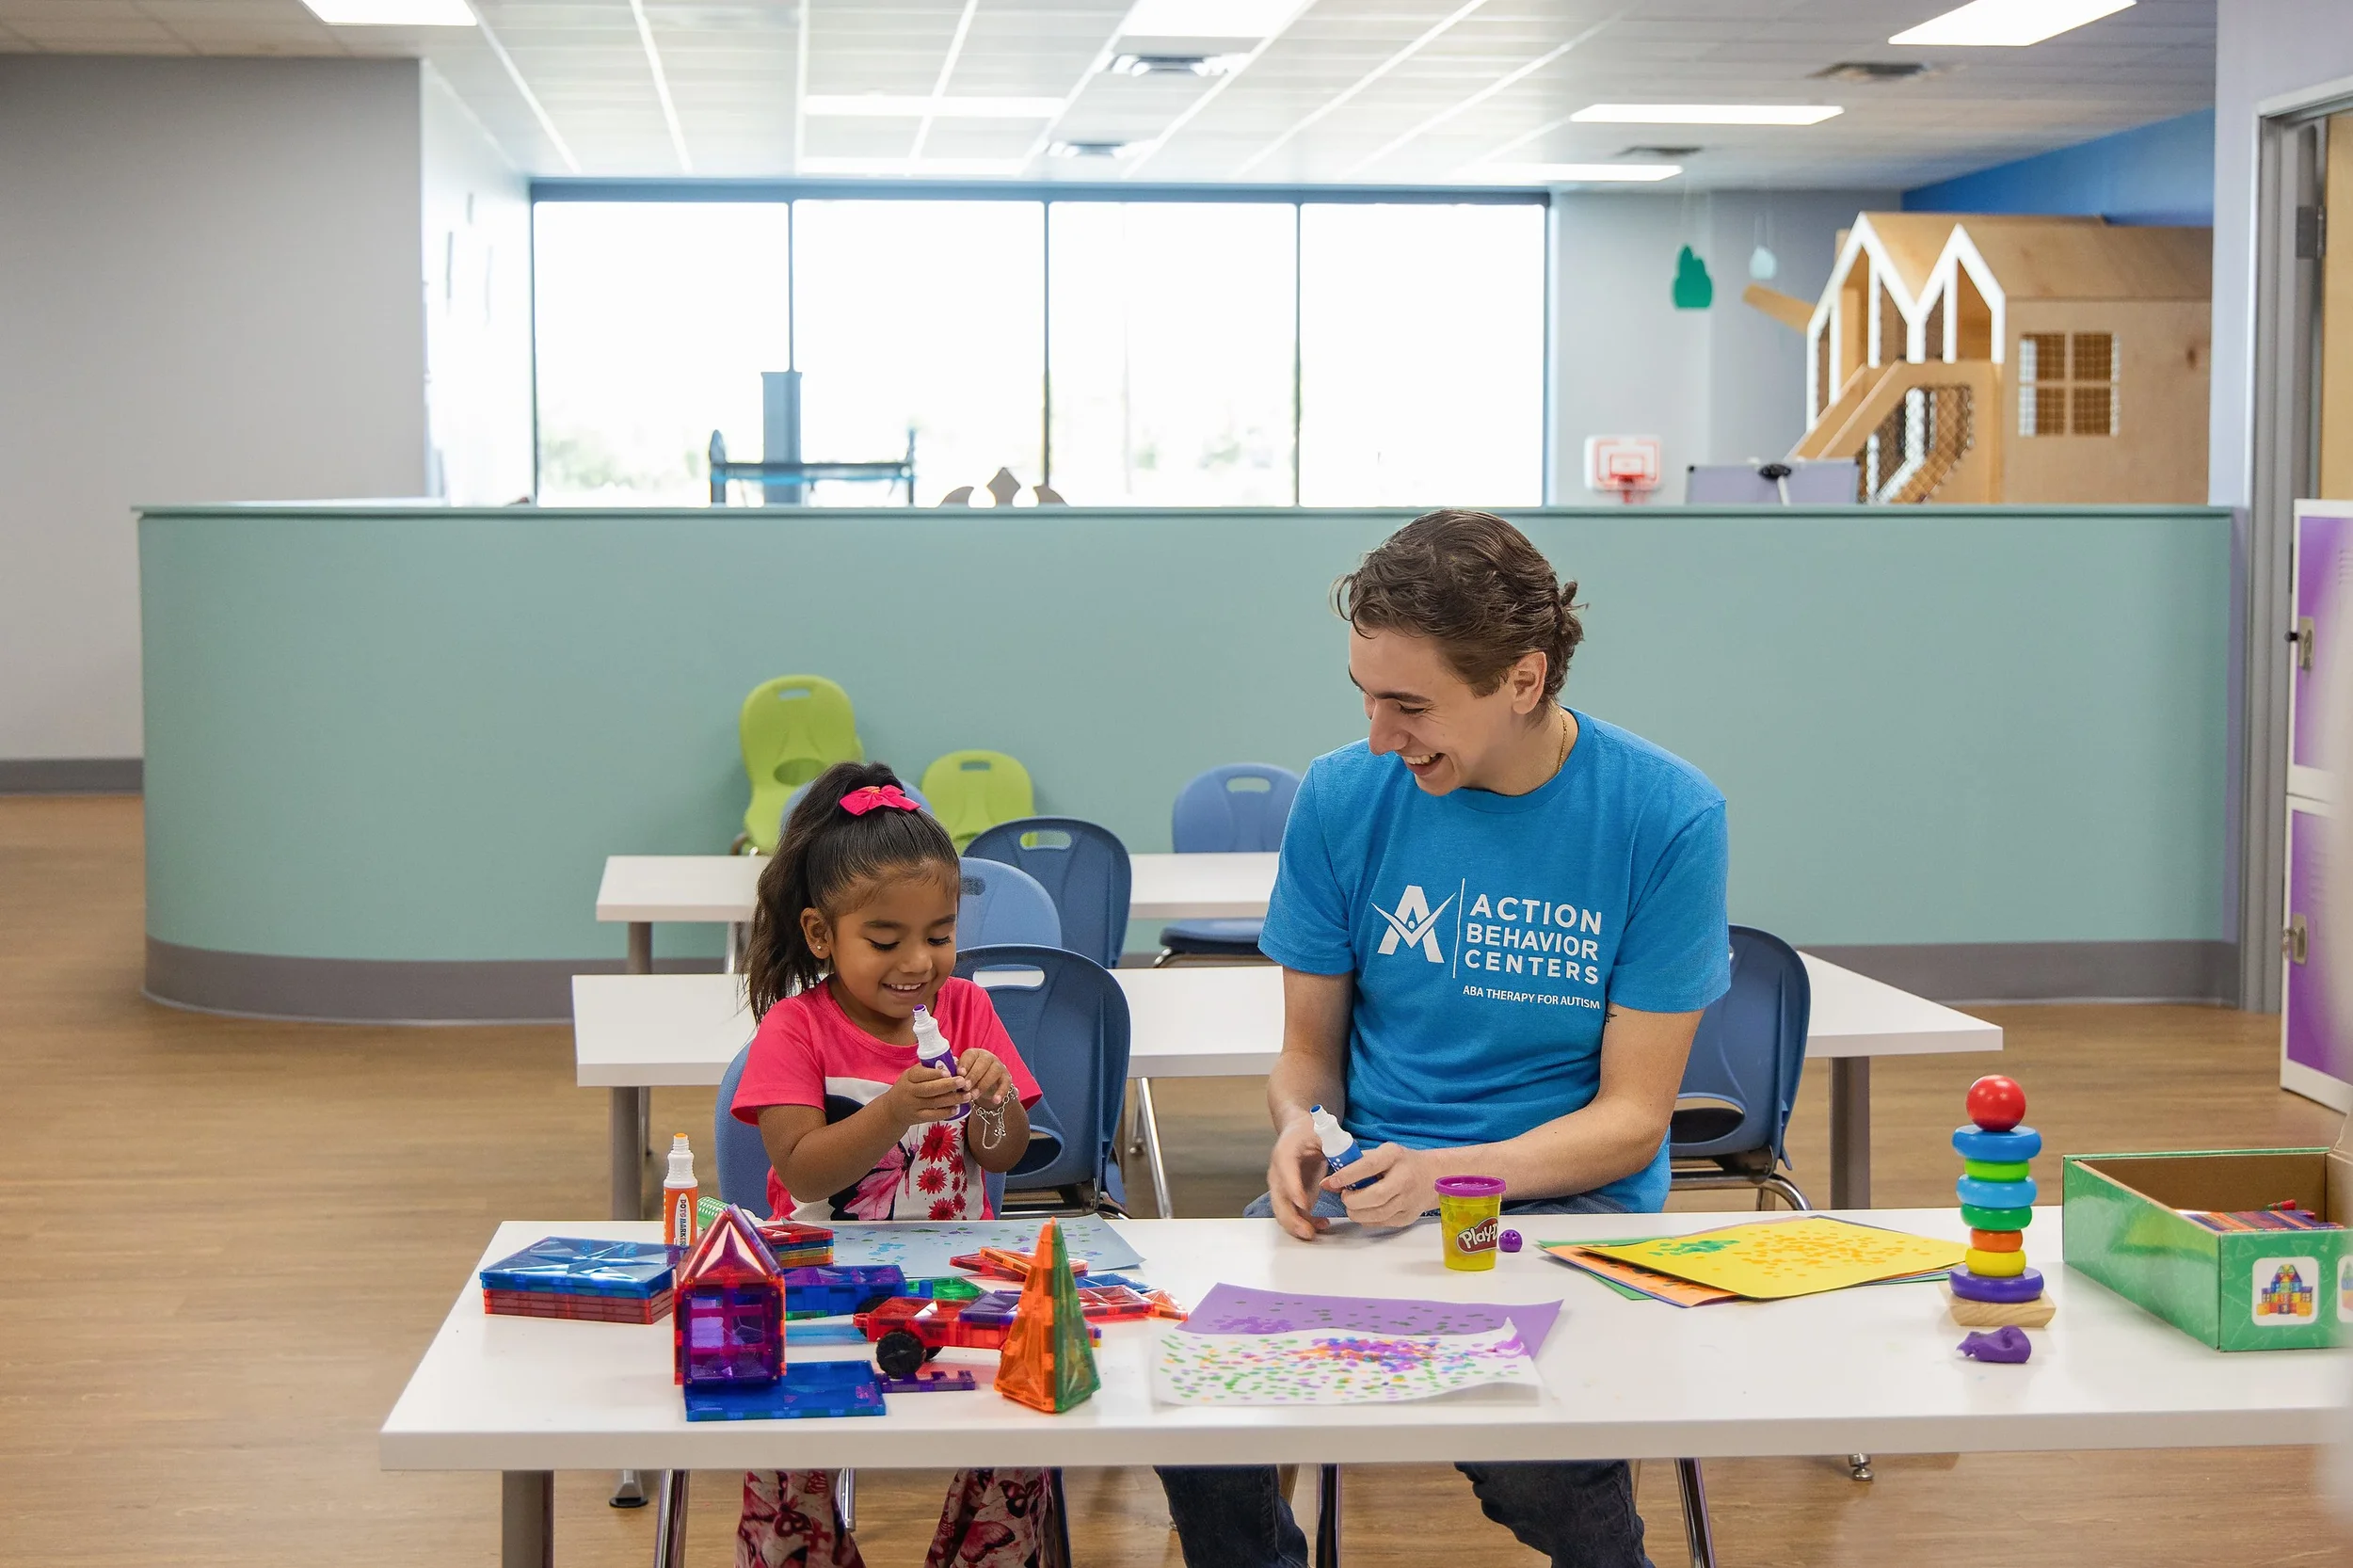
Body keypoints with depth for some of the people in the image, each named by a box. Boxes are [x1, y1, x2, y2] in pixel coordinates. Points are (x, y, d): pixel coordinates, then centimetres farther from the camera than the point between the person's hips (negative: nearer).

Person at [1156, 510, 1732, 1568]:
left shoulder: (1666, 816, -8)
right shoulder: (1341, 796, 1)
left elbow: (1632, 1116, -6)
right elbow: (1310, 1048, 11)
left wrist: (1446, 1173, -21)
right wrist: (1300, 1125, -13)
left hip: (1567, 1195, -2)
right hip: (1367, 1177, 3)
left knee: (1539, 1464, -32)